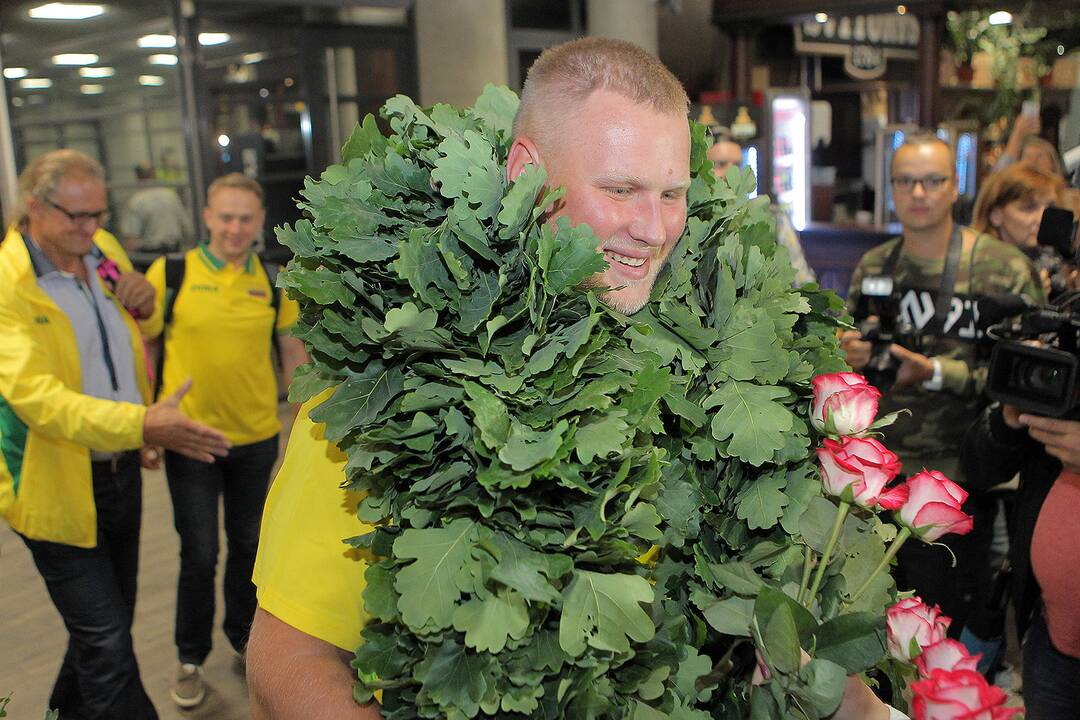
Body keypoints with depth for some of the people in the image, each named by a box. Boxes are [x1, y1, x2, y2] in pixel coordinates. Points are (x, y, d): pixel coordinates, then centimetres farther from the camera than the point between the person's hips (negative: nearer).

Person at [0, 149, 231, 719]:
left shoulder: (105, 249, 3)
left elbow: (139, 329, 24)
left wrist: (145, 297, -2)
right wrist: (145, 425, -44)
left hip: (122, 469, 7)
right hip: (59, 486, -7)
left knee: (109, 622, 23)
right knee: (106, 644, -3)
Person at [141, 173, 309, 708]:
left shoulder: (274, 281, 2)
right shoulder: (170, 273, -6)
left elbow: (293, 352, 8)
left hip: (257, 436, 3)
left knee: (248, 545, 16)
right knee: (199, 554, 4)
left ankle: (243, 634, 40)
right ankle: (190, 658, 26)